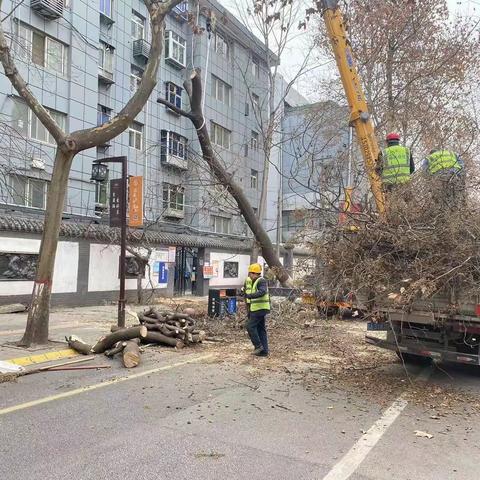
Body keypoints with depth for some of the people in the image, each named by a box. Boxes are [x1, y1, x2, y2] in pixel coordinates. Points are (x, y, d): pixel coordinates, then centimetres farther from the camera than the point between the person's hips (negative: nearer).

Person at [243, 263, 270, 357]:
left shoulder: (261, 281, -13)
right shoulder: (256, 282, 19)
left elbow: (262, 292, -30)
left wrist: (250, 295, -37)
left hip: (260, 309, -10)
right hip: (259, 309, 10)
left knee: (250, 326, -8)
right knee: (261, 329, 9)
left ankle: (258, 346, -3)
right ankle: (264, 351, 12)